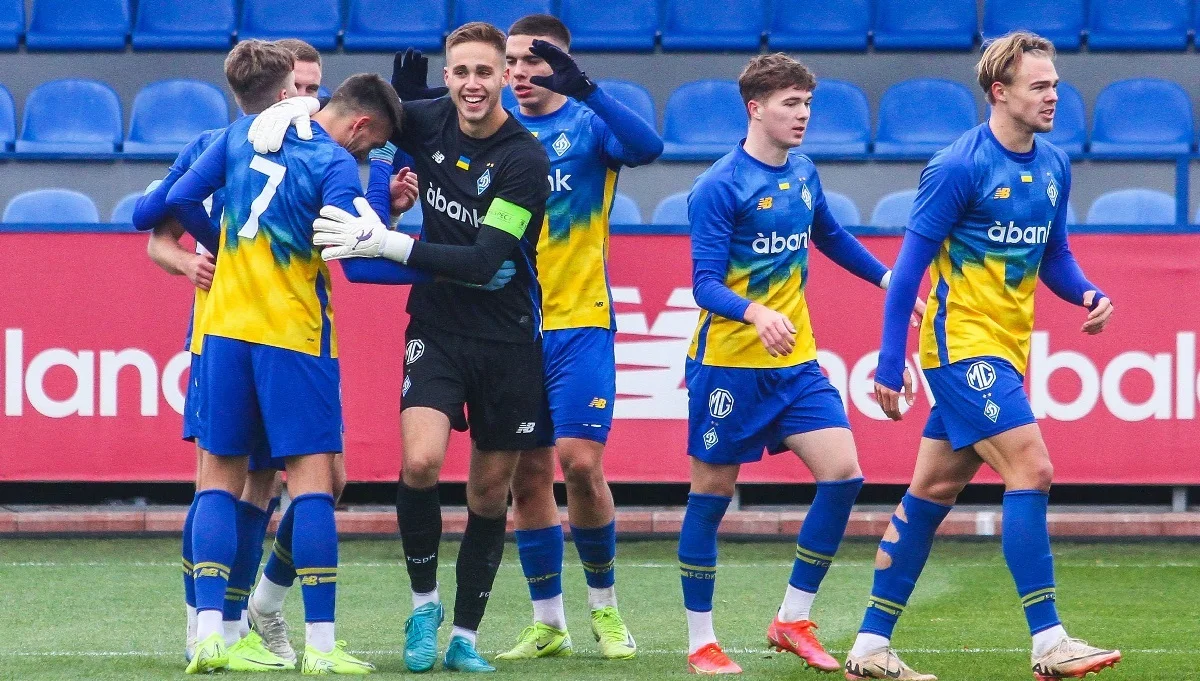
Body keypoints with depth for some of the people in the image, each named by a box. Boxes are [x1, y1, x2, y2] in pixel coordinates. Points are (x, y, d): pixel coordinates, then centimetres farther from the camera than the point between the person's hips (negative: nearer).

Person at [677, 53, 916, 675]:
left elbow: (830, 237, 27)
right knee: (711, 494, 2)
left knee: (842, 473, -6)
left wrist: (887, 278, 27)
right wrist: (755, 313, -37)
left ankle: (793, 620, 5)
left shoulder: (803, 175, 7)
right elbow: (706, 283, -20)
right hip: (729, 362, -6)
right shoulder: (719, 188, -14)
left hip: (796, 362, 6)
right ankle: (701, 641, 13)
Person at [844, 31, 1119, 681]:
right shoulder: (958, 167, -15)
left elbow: (1053, 258, 19)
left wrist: (1087, 293, -4)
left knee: (932, 492, 10)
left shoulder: (1053, 166, 8)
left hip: (1003, 353, 8)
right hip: (962, 343, -8)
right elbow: (909, 266, -13)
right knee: (1031, 469, -16)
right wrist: (889, 363, -15)